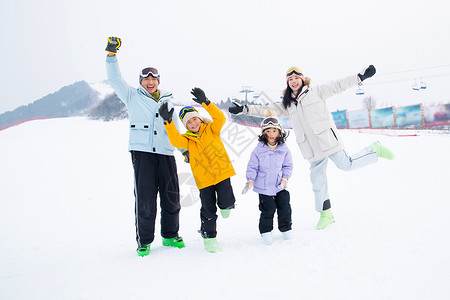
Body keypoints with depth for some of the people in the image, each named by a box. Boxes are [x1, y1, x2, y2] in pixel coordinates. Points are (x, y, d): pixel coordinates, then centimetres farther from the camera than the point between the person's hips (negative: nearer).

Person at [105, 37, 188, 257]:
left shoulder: (167, 102, 21)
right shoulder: (133, 96, 12)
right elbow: (115, 80, 1)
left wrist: (185, 149, 16)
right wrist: (111, 53, -8)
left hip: (166, 153, 3)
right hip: (141, 152, -3)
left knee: (171, 196, 4)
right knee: (145, 197, -6)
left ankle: (170, 235, 21)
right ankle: (144, 240, 8)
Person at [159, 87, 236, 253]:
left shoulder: (211, 130, 4)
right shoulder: (187, 139, 5)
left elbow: (220, 118, -14)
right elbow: (175, 140, -16)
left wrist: (205, 103, -24)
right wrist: (168, 122, -25)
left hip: (222, 172, -1)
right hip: (203, 178, 1)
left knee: (226, 201, -13)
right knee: (208, 210, 4)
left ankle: (225, 205, 25)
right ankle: (209, 236, 21)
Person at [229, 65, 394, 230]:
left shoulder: (315, 91, 4)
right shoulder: (286, 104, 14)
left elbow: (338, 85, 1)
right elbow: (267, 110, 10)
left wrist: (361, 76, -6)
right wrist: (244, 109, 0)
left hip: (327, 139, -4)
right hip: (312, 149, 4)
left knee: (346, 165, -3)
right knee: (317, 181, 6)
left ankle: (375, 150, 23)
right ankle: (326, 213, 19)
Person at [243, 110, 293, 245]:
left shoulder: (284, 149, -3)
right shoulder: (259, 150, -11)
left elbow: (287, 166, 6)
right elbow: (252, 167, -5)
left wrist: (285, 178, -7)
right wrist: (250, 181, -16)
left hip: (280, 185, 3)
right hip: (264, 187, -3)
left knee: (285, 207, 9)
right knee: (268, 210, -2)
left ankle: (286, 229, 30)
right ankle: (266, 231, 19)